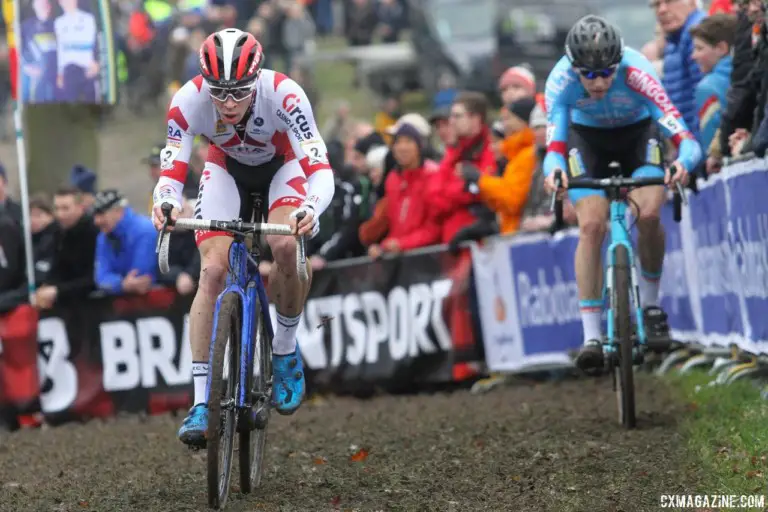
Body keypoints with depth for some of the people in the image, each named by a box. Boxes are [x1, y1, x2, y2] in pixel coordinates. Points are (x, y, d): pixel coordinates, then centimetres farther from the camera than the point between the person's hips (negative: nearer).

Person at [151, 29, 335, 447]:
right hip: (227, 168, 1)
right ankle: (201, 402, -13)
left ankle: (286, 351, -2)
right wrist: (166, 202, -54)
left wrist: (310, 209, -61)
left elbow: (320, 169, -41)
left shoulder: (284, 94, -38)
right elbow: (171, 173, -31)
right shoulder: (189, 100, -33)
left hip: (283, 165, -1)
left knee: (285, 246, -29)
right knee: (212, 271, -17)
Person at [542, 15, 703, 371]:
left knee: (648, 215, -24)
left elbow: (682, 135, -42)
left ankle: (650, 304, 2)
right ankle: (591, 336, -15)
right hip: (587, 138, 1)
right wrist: (553, 170, -60)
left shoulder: (636, 71, -37)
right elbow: (555, 142, -37)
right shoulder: (560, 81, -32)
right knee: (591, 225, -18)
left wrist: (683, 161, -64)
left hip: (638, 132, -1)